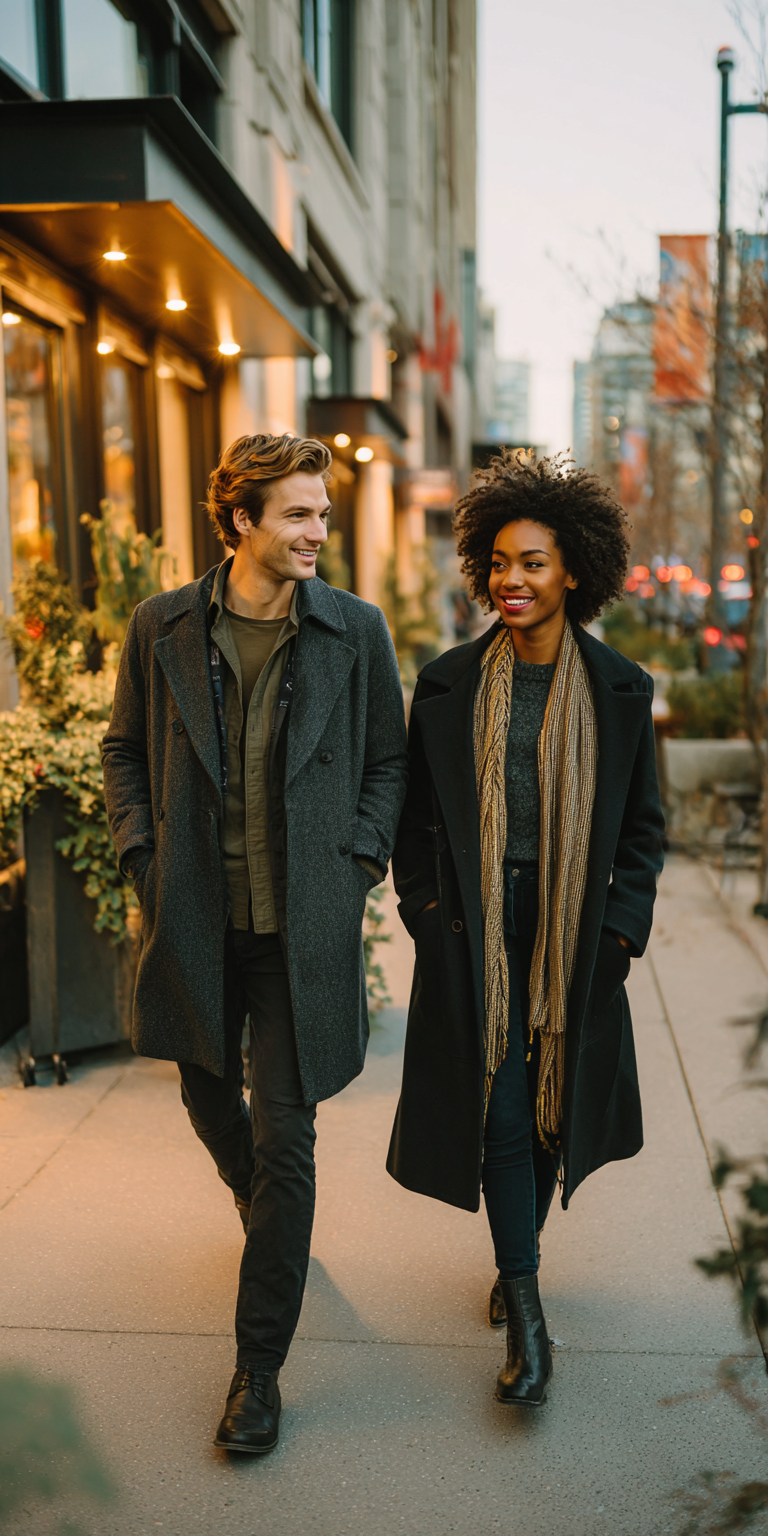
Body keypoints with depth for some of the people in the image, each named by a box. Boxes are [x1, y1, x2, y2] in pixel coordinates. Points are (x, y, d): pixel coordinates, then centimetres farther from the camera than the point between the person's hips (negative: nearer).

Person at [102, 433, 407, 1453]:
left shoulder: (355, 630, -3)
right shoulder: (163, 627, 0)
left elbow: (389, 760, 6)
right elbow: (125, 751, 10)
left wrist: (359, 857, -4)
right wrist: (143, 856, 0)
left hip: (303, 923, -2)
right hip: (195, 918, 3)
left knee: (284, 1143, 0)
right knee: (208, 1095, 21)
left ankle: (260, 1366, 15)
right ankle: (265, 1218, 55)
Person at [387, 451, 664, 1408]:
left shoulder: (619, 689, 0)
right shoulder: (447, 685, -1)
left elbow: (642, 827, 4)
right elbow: (416, 818, 5)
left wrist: (617, 928, -3)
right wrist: (429, 916, -2)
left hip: (574, 932, 1)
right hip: (477, 933, -1)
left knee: (555, 1100, 12)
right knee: (501, 1107, -3)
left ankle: (518, 1254, 37)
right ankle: (526, 1313, 7)